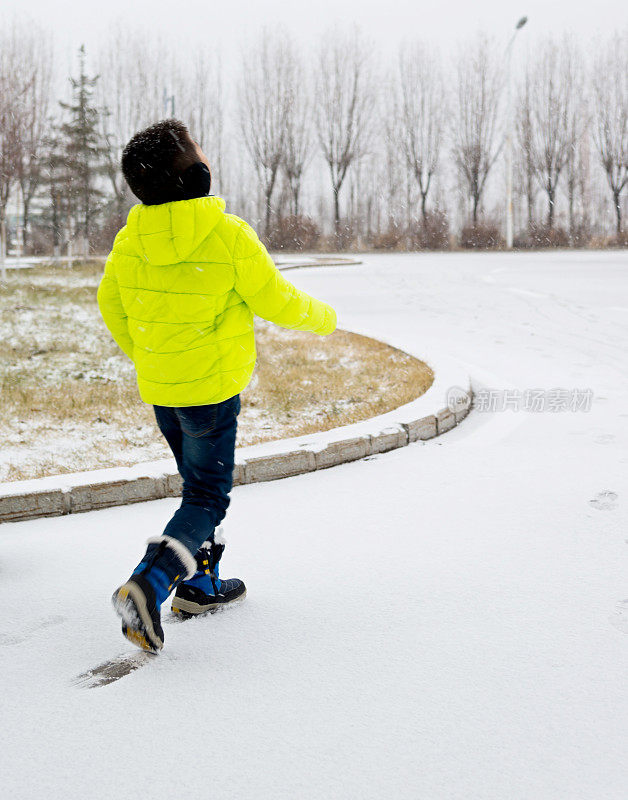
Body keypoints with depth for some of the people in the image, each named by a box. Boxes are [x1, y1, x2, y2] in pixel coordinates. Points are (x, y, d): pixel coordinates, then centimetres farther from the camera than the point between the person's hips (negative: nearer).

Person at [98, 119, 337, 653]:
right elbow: (275, 302, -10)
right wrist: (322, 319, 11)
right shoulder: (229, 236, -19)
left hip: (158, 388, 6)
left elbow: (111, 304, 10)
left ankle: (200, 585, 29)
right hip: (212, 388, -6)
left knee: (200, 483, 23)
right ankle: (149, 585, -17)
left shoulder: (131, 239, -3)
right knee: (208, 499, 1)